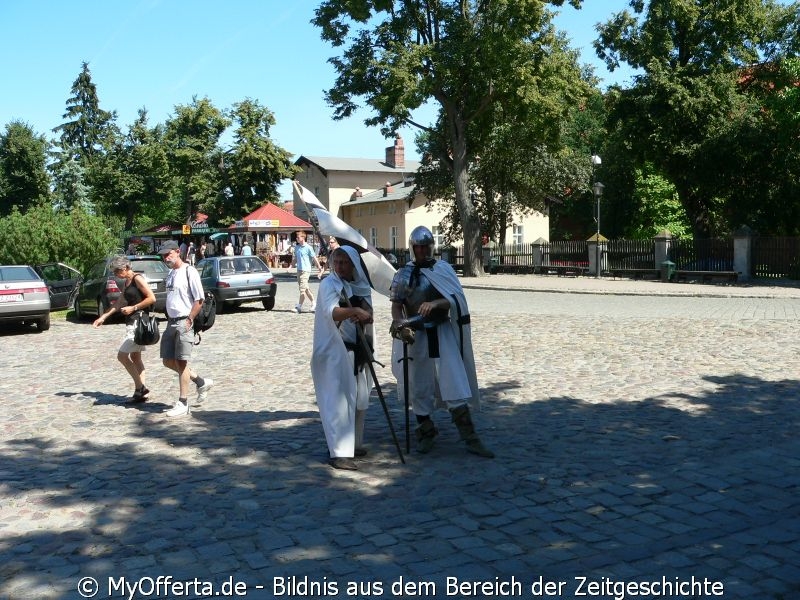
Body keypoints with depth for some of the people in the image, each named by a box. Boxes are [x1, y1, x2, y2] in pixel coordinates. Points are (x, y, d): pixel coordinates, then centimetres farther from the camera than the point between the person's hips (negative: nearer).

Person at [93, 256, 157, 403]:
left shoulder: (138, 279, -12)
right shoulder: (126, 282, 16)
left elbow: (152, 298, -18)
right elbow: (120, 302, 23)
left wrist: (133, 308, -16)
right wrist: (103, 317, 21)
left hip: (139, 322, -10)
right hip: (132, 323, 10)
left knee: (122, 355, -10)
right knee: (135, 357, 10)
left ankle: (140, 388, -6)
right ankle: (141, 392, 12)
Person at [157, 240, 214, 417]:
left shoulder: (189, 271, -10)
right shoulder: (170, 274, 16)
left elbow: (199, 300, -14)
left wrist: (189, 320, -18)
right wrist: (169, 319, 15)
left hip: (184, 323, -9)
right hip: (171, 323, 9)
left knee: (181, 362, -5)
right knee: (168, 361, 10)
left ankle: (183, 404, 4)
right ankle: (201, 382, 24)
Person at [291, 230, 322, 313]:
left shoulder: (308, 248, -8)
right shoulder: (296, 247, 11)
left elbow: (314, 258, -7)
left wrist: (319, 267, -6)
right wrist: (292, 266, 8)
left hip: (306, 270, -8)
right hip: (299, 270, 8)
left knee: (302, 288, -9)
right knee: (306, 288, 12)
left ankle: (299, 306, -6)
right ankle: (313, 304, 22)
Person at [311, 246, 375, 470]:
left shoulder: (361, 285, 9)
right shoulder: (328, 284, -10)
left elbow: (367, 312, 3)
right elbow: (331, 312, -26)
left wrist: (364, 315, -20)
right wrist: (355, 311, -43)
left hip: (358, 349, 6)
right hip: (335, 350, -6)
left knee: (359, 398, 12)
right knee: (339, 399, -12)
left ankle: (354, 444, 26)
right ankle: (339, 452, -12)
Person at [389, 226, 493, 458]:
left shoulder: (443, 269, 1)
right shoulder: (403, 274, 2)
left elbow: (455, 299, -9)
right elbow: (396, 305, -2)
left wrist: (435, 304, -28)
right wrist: (400, 323, -23)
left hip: (442, 333, -1)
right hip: (415, 335, 1)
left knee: (455, 385, -5)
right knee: (418, 387, 8)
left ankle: (470, 438, -1)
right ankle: (426, 434, 25)